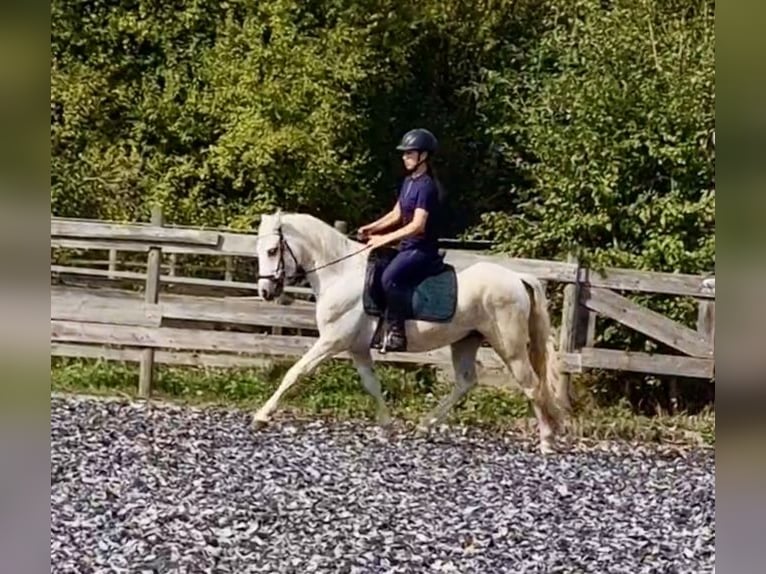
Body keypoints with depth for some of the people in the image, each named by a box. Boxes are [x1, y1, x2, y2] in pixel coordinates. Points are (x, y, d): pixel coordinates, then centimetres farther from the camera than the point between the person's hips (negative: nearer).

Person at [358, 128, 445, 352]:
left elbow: (417, 225, -24)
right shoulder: (408, 182, 13)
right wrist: (372, 228, 6)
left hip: (423, 250, -11)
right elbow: (396, 215, 21)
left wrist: (385, 239, -26)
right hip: (407, 248, 11)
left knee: (390, 278, -31)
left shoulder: (426, 186, -16)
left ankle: (396, 332, -28)